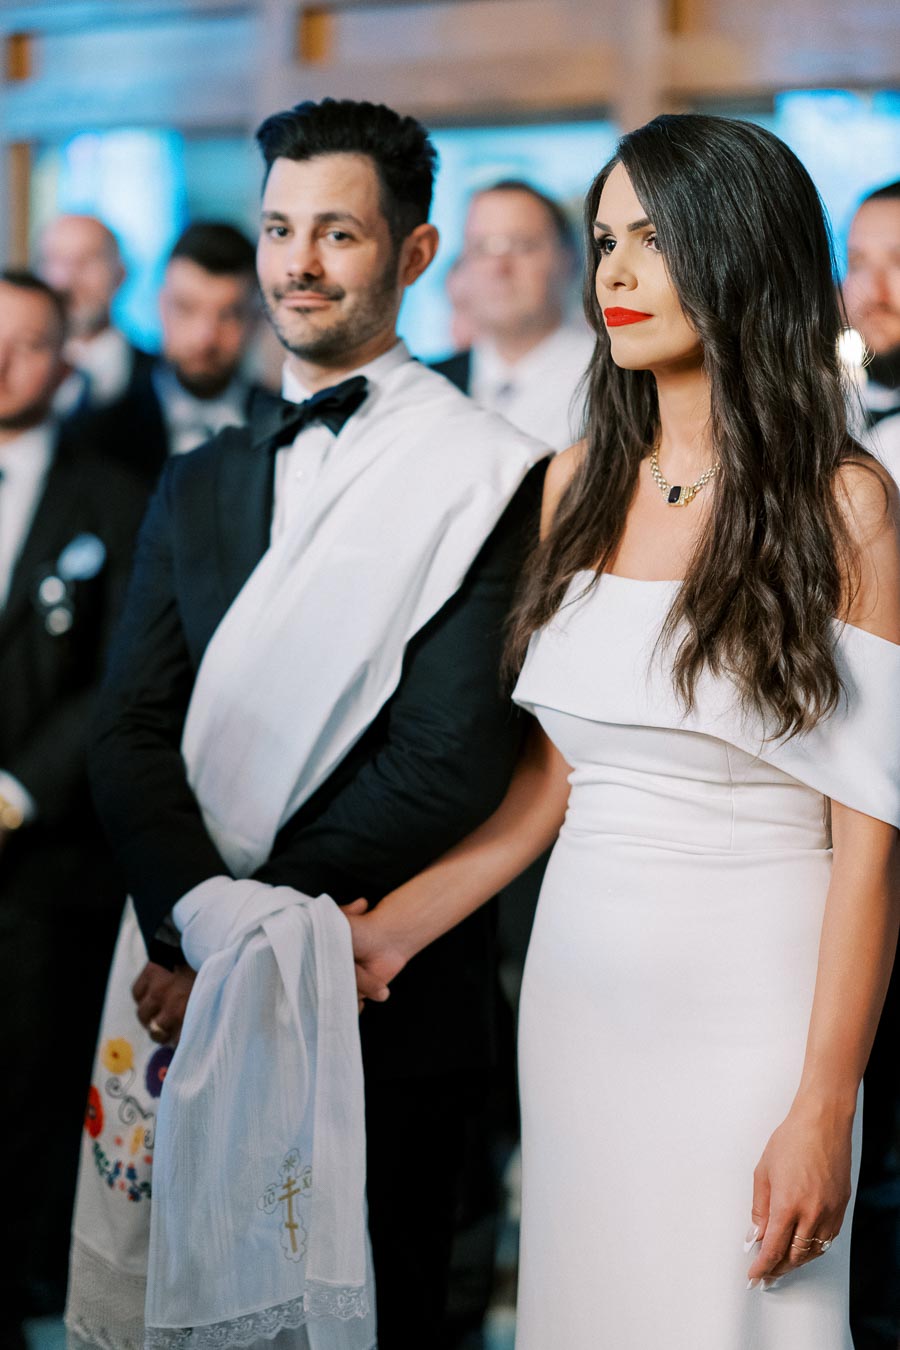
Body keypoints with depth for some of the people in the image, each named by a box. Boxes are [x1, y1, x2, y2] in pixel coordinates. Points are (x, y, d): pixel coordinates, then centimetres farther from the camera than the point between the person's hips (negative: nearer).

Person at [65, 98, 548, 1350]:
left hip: (391, 1009, -5)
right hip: (200, 1010, 5)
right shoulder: (197, 485, 11)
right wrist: (205, 920, -17)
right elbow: (131, 734, 1)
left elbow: (451, 764, -16)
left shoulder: (491, 478, -8)